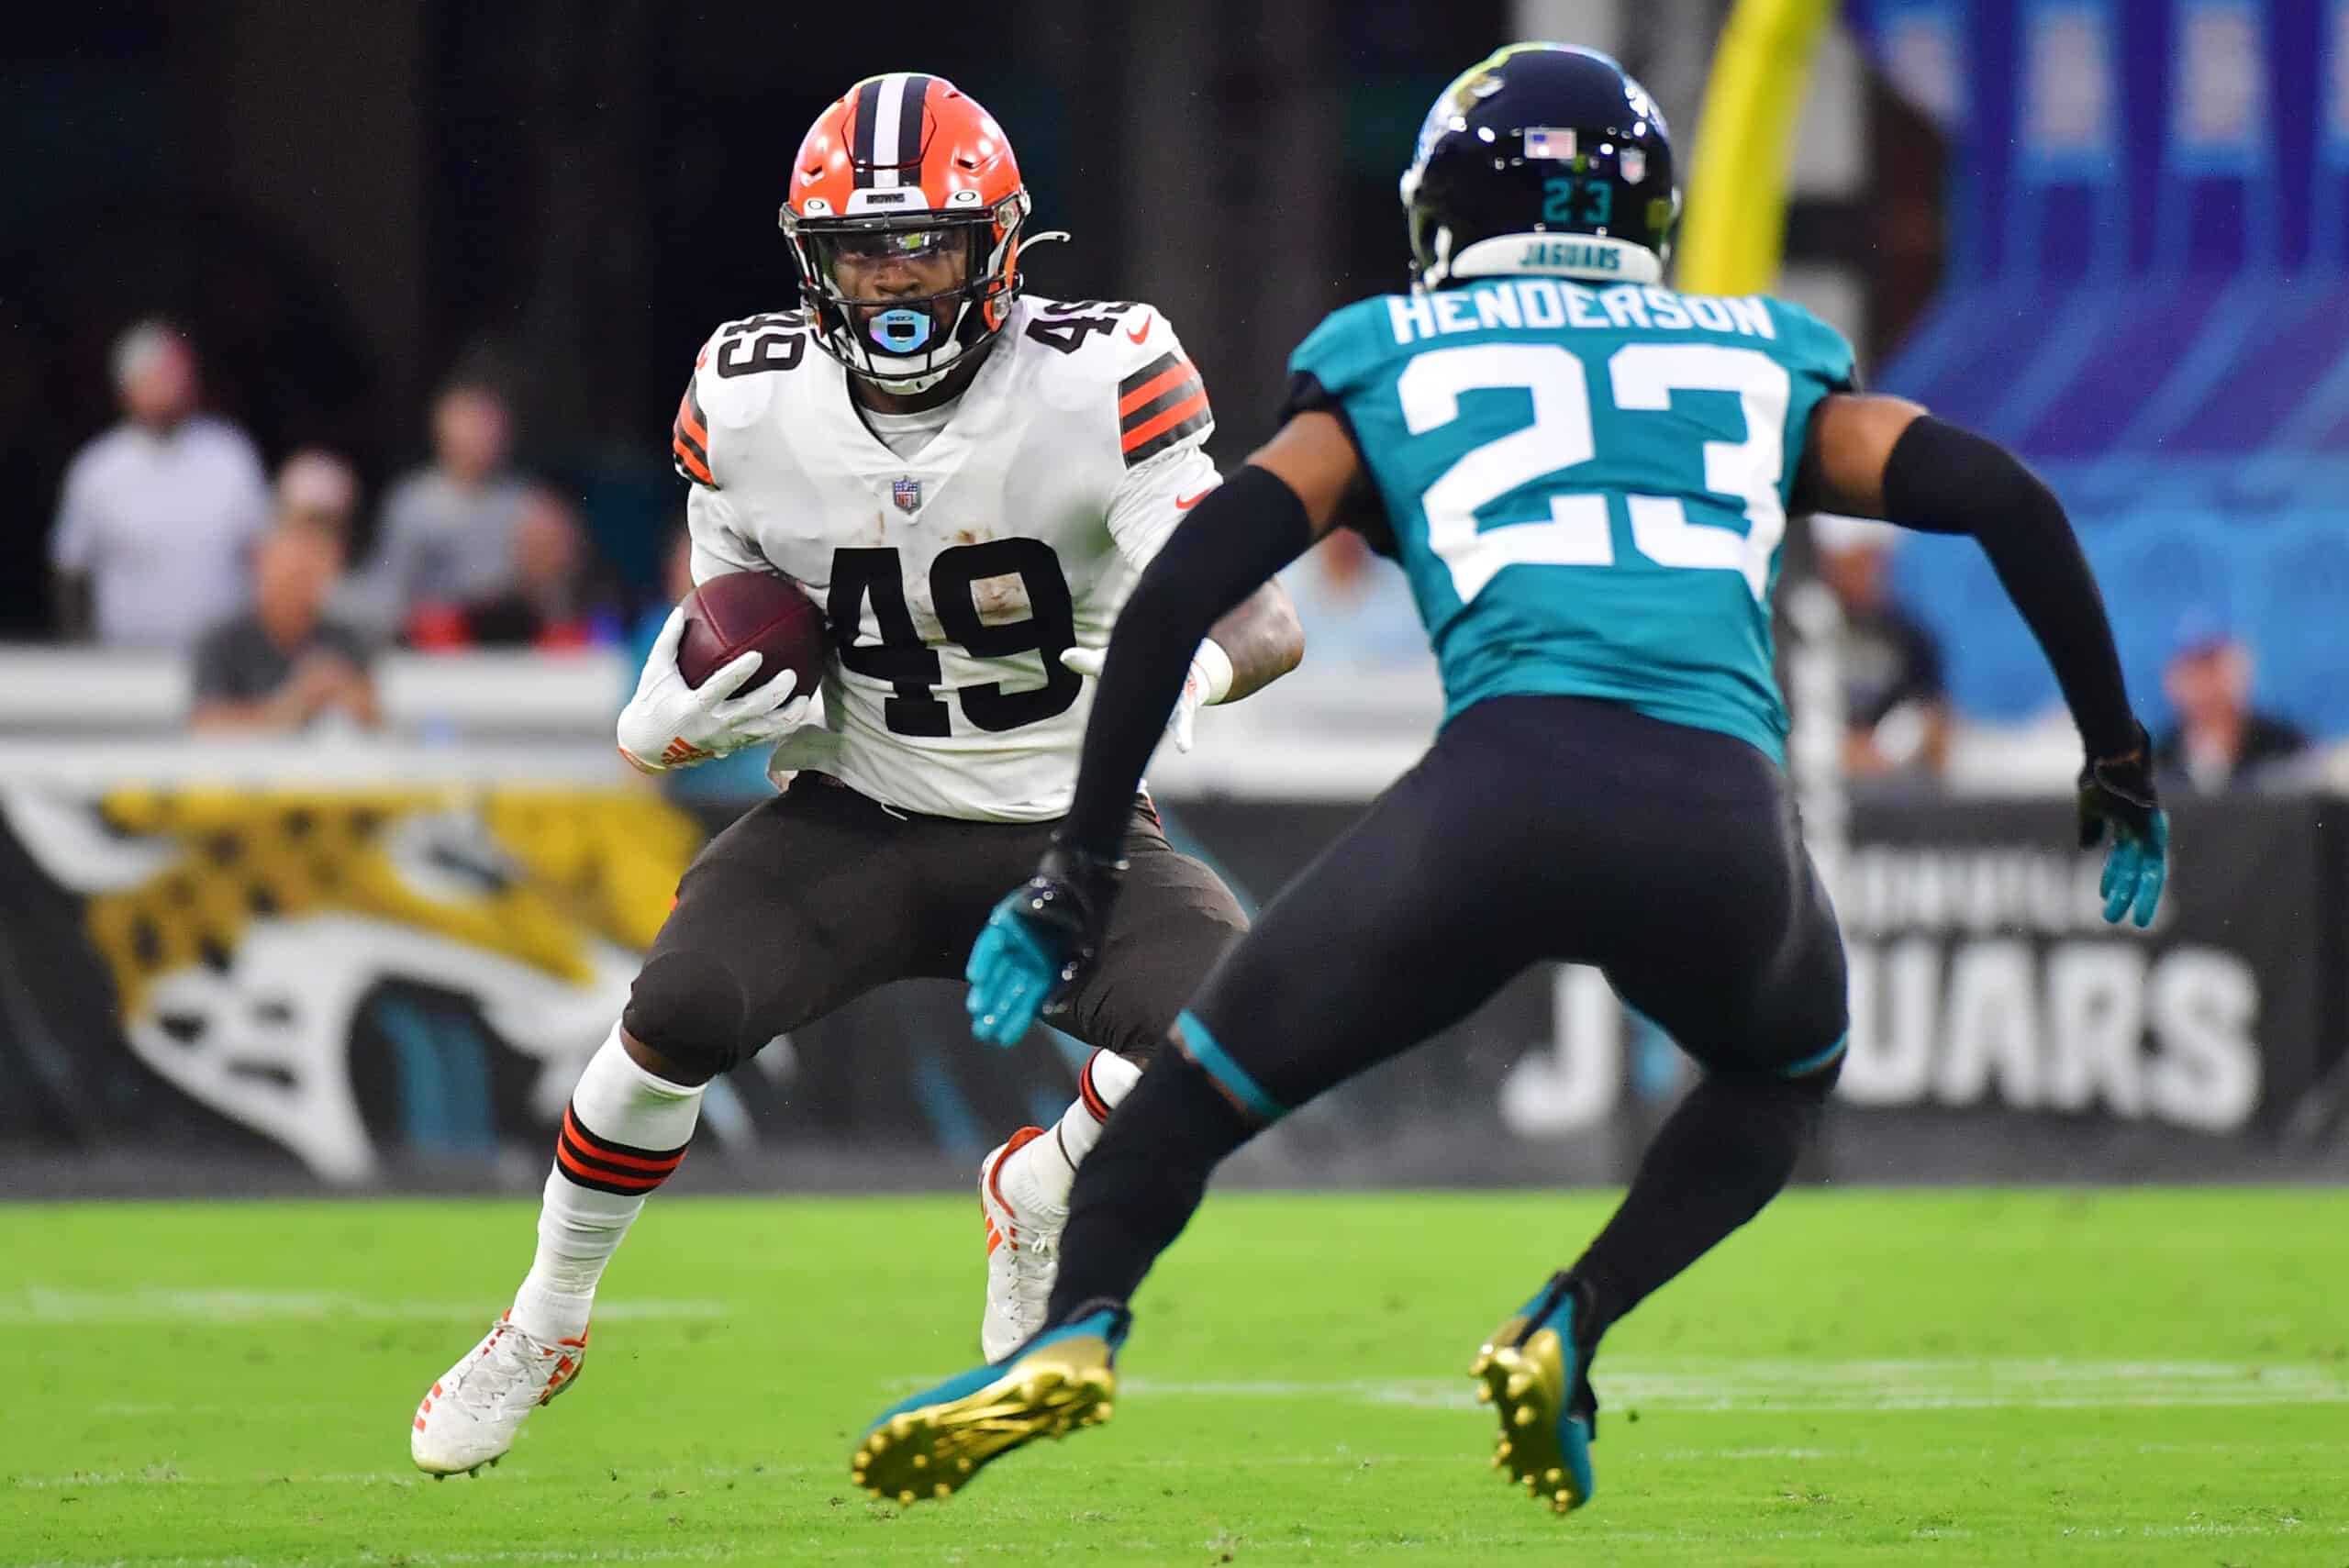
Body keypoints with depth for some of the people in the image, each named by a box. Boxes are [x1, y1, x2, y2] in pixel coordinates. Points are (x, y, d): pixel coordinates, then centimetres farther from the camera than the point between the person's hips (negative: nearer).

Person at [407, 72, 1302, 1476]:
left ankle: (1042, 1191, 9)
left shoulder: (1096, 387, -18)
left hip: (1065, 832, -1)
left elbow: (1268, 623, -23)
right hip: (858, 819, 1)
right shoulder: (753, 407, -8)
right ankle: (544, 1328, 2)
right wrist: (681, 712, -15)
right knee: (680, 1015, -25)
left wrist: (1186, 668, -47)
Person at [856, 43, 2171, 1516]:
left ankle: (1076, 1327, -11)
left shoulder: (1393, 362, 23)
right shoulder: (1765, 361, 28)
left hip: (1504, 781, -1)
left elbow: (1187, 581, 12)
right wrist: (2119, 766, 28)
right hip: (1728, 821, 1)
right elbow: (2007, 500, 18)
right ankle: (1569, 1333, 13)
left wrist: (1080, 868, 16)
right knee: (1785, 1073, 34)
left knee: (1209, 1079, 16)